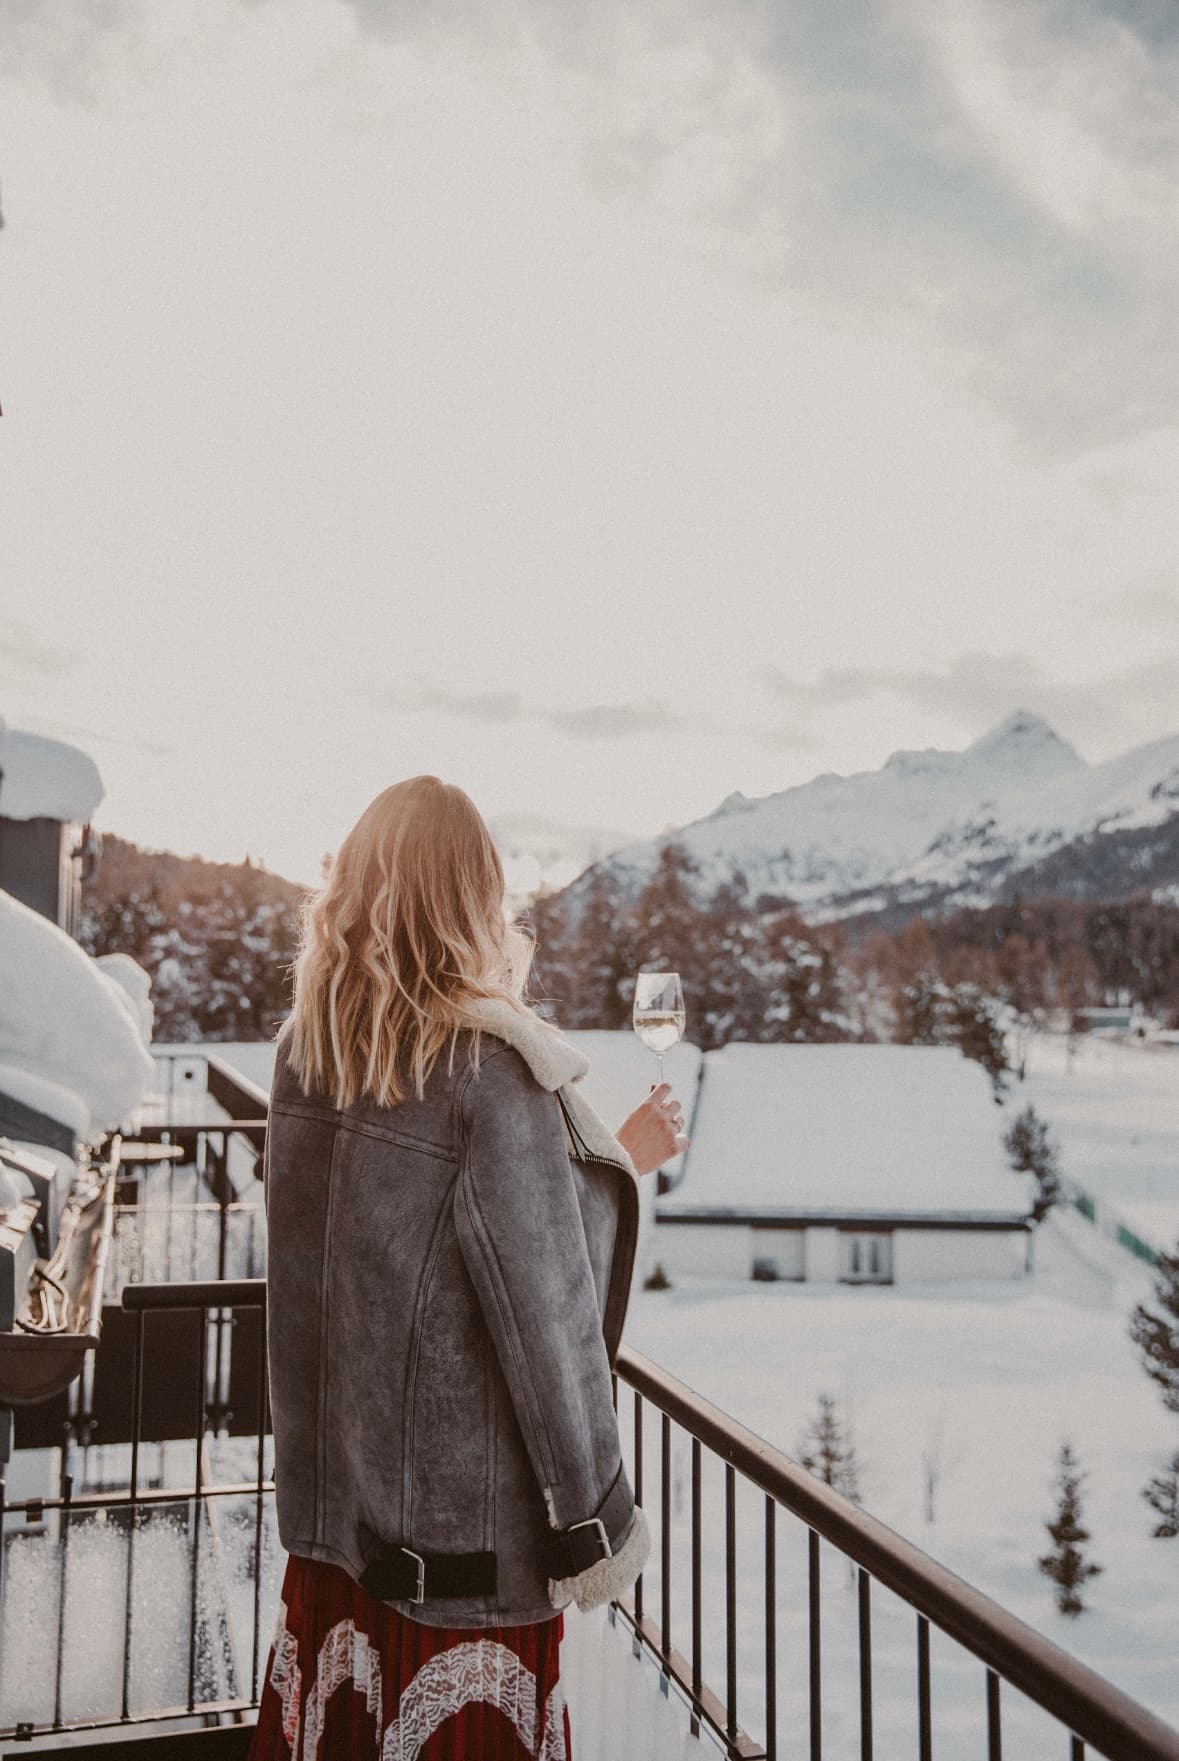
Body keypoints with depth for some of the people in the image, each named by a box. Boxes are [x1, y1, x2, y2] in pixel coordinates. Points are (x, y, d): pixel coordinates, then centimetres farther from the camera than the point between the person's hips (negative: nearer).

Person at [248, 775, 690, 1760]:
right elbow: (544, 1311, -20)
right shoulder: (492, 1070, -24)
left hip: (332, 1490, 6)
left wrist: (614, 1156, 15)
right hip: (464, 1510, -6)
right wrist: (590, 1516, -7)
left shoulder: (302, 1049, -3)